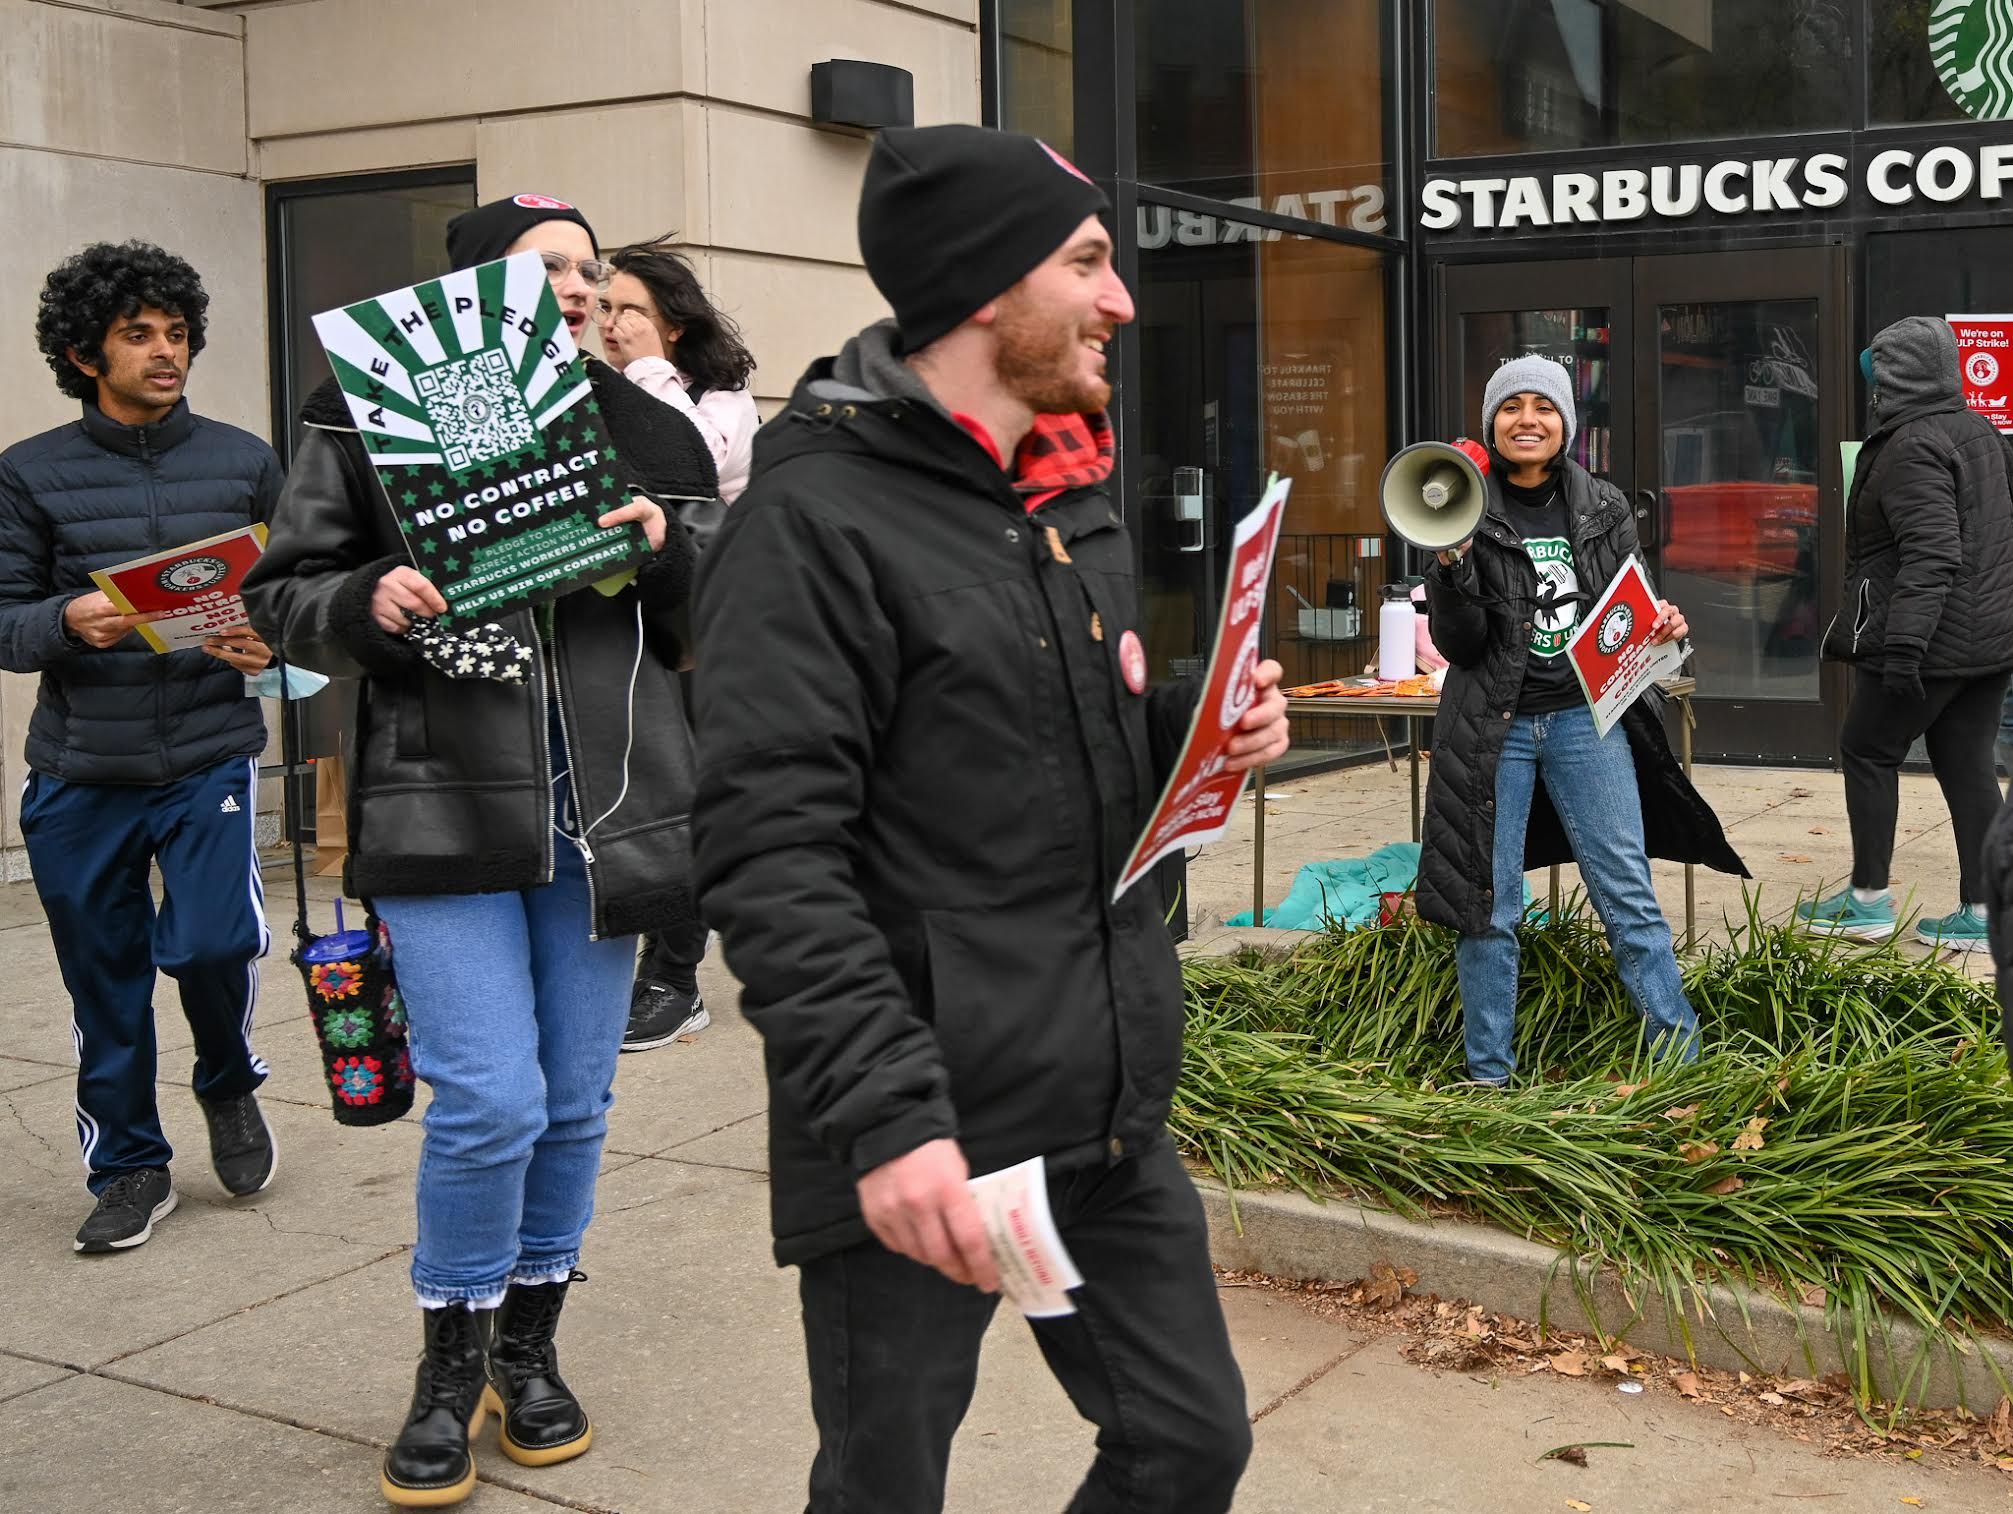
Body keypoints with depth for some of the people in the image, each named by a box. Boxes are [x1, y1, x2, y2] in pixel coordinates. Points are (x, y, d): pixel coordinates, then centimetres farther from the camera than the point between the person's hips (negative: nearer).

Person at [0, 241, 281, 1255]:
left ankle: (229, 1085, 19)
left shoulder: (244, 464, 4)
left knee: (210, 943, -14)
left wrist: (266, 643, -12)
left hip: (209, 754, 0)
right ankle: (128, 1167, 26)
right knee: (103, 978, 7)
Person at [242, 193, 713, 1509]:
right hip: (444, 806, -3)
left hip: (607, 809, 4)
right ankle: (450, 1368, 15)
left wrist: (667, 555, -9)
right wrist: (367, 603, -16)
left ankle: (530, 1347, 30)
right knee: (489, 1099, -9)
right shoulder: (372, 422, 2)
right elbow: (281, 595, 4)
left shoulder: (651, 435, 10)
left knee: (576, 1099, 10)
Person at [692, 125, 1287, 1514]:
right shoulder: (817, 519, -14)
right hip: (923, 1144, -7)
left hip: (1113, 1122, 8)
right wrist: (886, 1117, -27)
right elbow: (772, 862, -20)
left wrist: (1202, 726, 2)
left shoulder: (1077, 501, 12)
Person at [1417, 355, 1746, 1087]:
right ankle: (1489, 1075, 15)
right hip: (1495, 728, -2)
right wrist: (1450, 567, -23)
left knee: (1629, 895, 2)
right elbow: (1457, 644, -7)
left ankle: (1682, 1055, 10)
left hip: (1586, 717, 2)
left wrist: (1661, 625, -7)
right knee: (1489, 908, 4)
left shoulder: (1604, 507, 4)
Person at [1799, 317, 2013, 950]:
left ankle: (1868, 900, 11)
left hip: (1930, 639, -8)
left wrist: (1904, 644, -28)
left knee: (1867, 752, 6)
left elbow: (1930, 556, -25)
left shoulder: (1913, 447, -17)